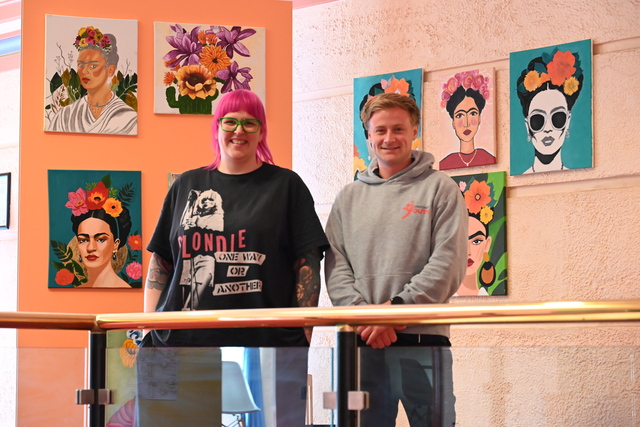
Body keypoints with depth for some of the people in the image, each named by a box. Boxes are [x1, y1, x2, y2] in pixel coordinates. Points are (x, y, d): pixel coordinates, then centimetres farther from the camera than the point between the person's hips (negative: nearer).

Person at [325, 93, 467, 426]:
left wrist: (395, 308, -13)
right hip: (362, 342, 3)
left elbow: (448, 264, -5)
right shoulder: (349, 197, 17)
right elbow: (336, 266, 9)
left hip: (423, 340, -3)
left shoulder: (440, 189, 6)